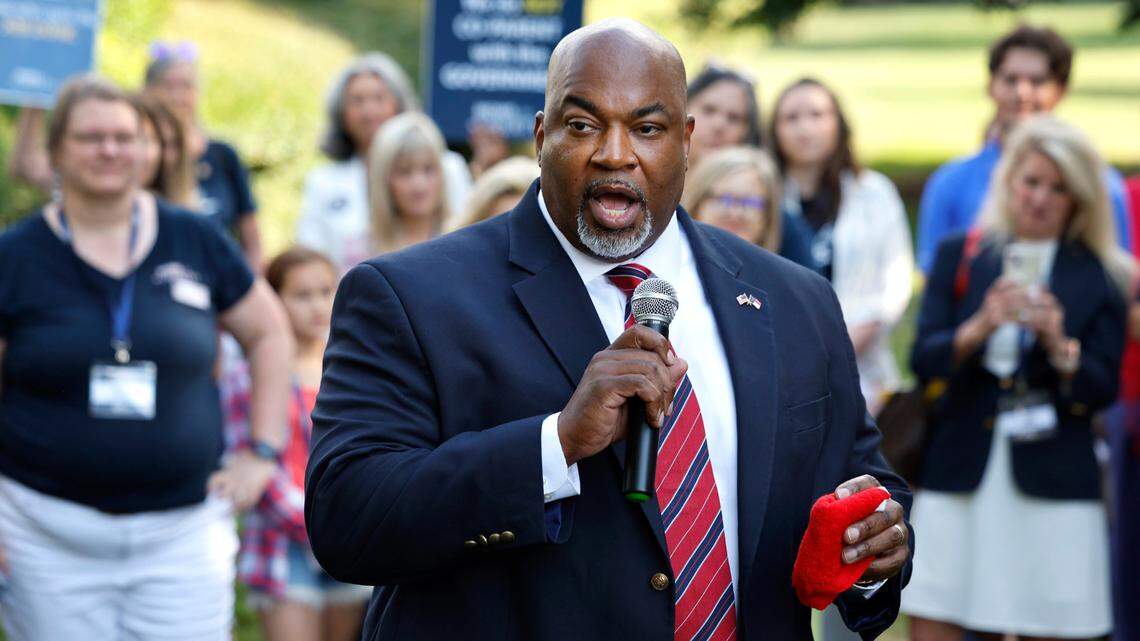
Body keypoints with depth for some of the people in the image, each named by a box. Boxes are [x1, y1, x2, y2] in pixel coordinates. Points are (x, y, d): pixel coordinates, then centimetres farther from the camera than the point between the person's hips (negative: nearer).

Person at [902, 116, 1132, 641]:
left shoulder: (1098, 278, 6)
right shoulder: (958, 257, 9)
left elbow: (1102, 390, 0)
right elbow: (923, 359, -2)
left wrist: (1058, 344, -18)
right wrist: (980, 327, -19)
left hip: (1052, 484, -1)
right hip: (960, 474, 1)